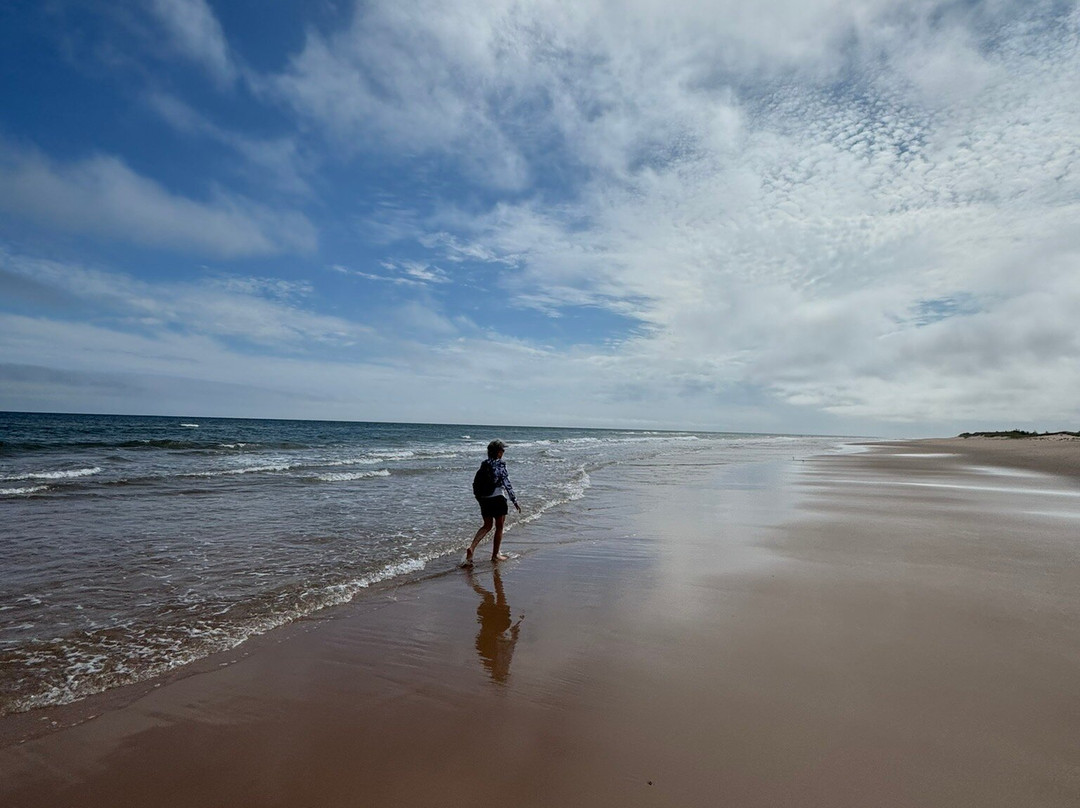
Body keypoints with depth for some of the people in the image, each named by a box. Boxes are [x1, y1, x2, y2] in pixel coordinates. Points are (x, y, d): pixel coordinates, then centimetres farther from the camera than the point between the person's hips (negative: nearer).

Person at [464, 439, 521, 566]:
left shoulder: (484, 464, 6)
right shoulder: (500, 465, -13)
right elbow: (508, 484, -14)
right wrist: (515, 501, -9)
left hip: (483, 499, 6)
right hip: (497, 498, -6)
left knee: (487, 525, 18)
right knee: (499, 527, 10)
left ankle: (472, 548, 0)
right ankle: (495, 554, 19)